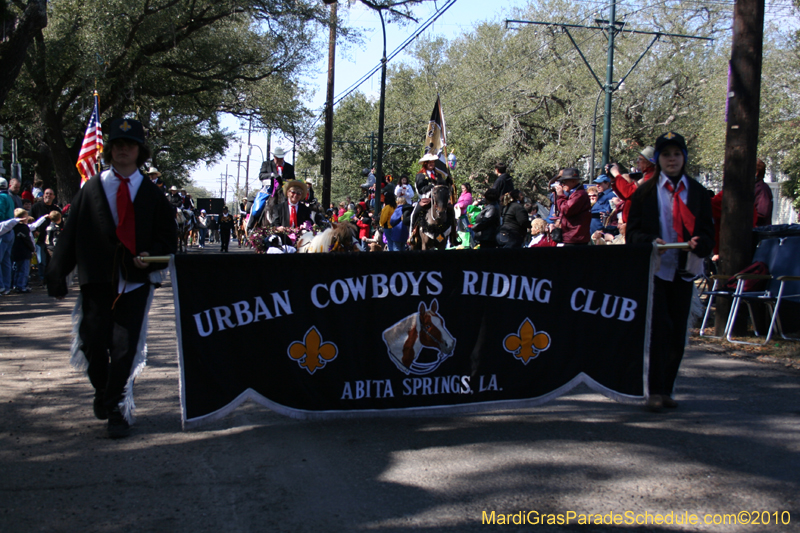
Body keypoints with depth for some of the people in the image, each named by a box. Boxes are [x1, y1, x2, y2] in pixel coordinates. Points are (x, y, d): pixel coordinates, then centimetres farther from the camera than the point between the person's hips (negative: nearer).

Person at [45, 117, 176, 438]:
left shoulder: (151, 194, 8)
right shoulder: (91, 189, 7)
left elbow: (167, 236, 10)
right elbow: (71, 234, 5)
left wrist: (152, 255, -10)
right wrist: (58, 274, 2)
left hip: (135, 281, -1)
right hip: (96, 279, 1)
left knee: (125, 347, -5)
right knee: (93, 344, 5)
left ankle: (117, 407, 9)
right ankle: (102, 391, 34)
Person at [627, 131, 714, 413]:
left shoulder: (698, 193, 11)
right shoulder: (645, 192, 5)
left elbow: (707, 231, 8)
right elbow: (633, 232, 1)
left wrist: (699, 244, -14)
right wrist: (651, 241, -19)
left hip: (684, 271, 3)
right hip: (654, 269, -3)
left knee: (678, 334, 5)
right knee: (660, 328, -11)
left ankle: (666, 390, 17)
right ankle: (655, 391, -6)